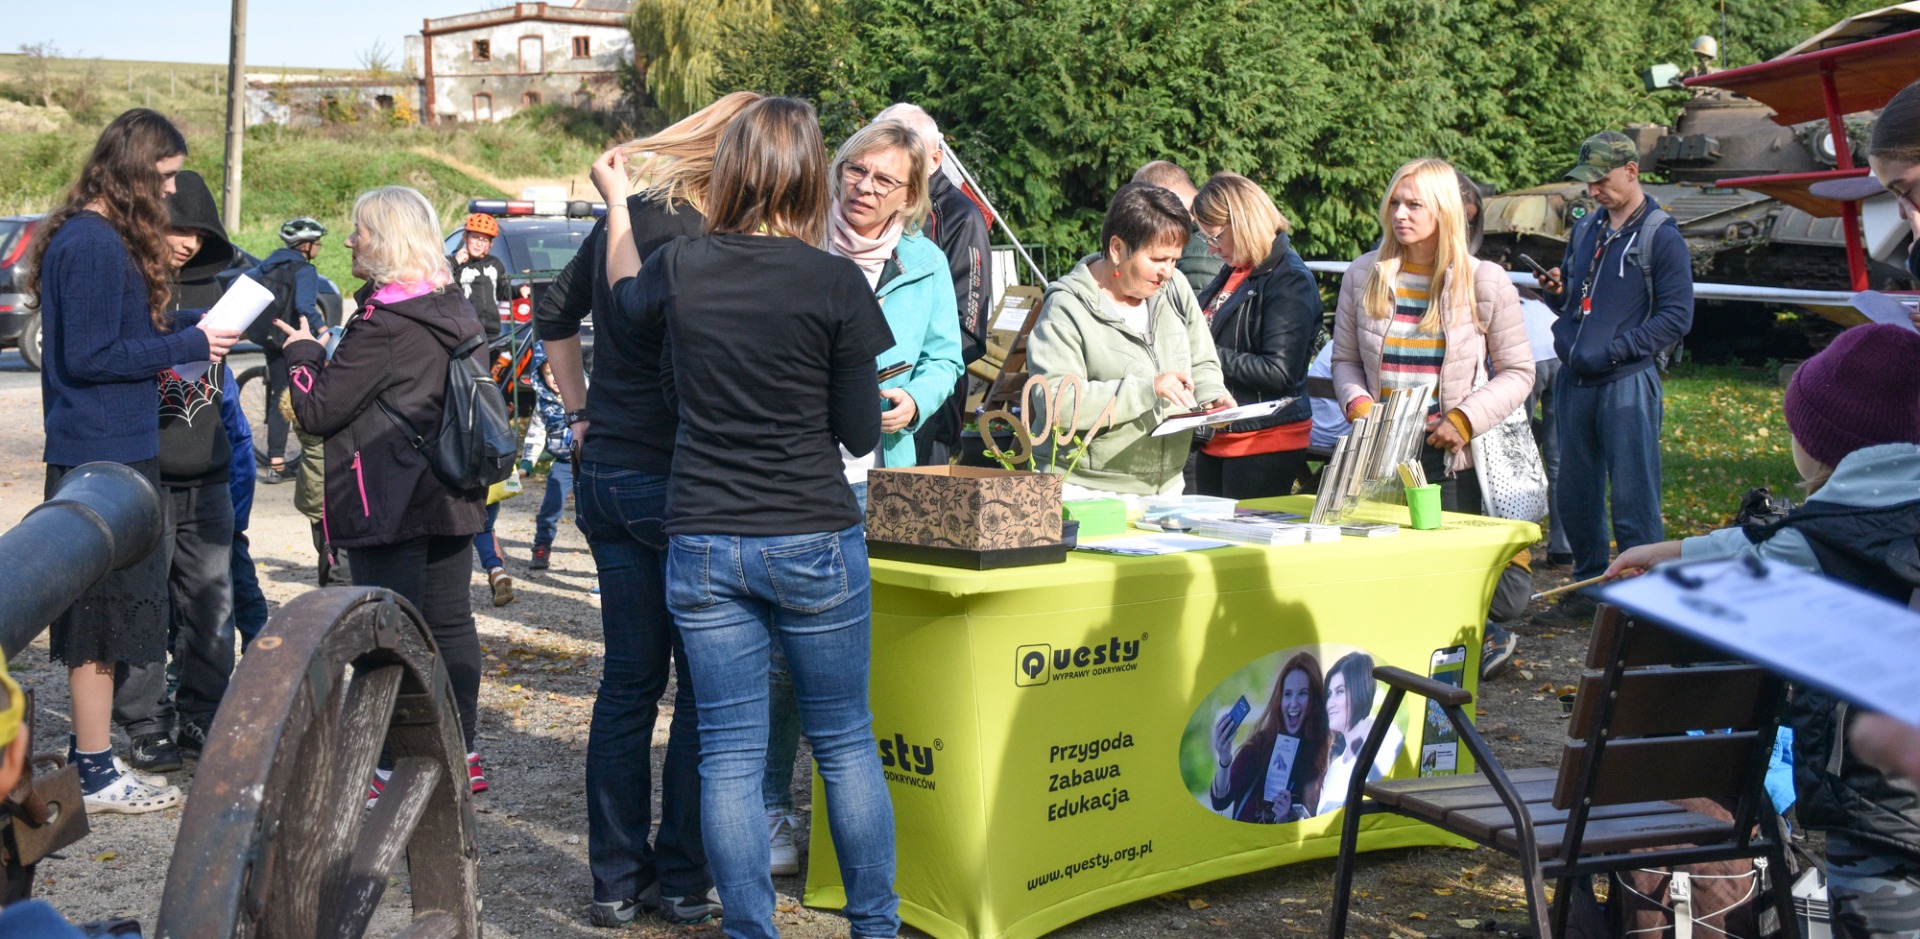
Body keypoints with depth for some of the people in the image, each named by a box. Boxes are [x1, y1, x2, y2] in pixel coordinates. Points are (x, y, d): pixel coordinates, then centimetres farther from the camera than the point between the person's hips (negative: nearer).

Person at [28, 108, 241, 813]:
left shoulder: (89, 235, 15)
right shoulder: (96, 243, -17)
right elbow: (90, 356, -20)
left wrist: (184, 329, 5)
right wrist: (187, 345, -13)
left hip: (104, 447, 10)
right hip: (104, 456, -10)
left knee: (100, 614, 16)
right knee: (104, 614, -3)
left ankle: (90, 751, 26)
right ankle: (96, 774, 6)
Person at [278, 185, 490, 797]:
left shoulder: (383, 322, -17)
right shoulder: (456, 312, 9)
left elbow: (319, 410, -16)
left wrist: (302, 352, 3)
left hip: (388, 504, -8)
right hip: (451, 497, 8)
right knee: (450, 622, 12)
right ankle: (462, 752, 19)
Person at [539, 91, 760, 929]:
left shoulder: (622, 218, 9)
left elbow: (554, 315, 21)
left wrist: (580, 413, 22)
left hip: (604, 473, 8)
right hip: (673, 482, -8)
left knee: (629, 678, 14)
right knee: (704, 687, 5)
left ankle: (616, 877, 18)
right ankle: (683, 880, 11)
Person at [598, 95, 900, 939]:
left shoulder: (681, 269, -1)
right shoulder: (836, 283, -11)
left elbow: (625, 295, 24)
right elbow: (861, 434, -5)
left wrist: (616, 200, 40)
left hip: (703, 545, 2)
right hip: (814, 542, -2)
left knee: (729, 754, 8)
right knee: (846, 743, 12)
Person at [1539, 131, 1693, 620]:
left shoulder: (1661, 237, -5)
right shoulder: (1585, 230, 15)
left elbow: (1676, 317, -10)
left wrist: (1614, 351, -17)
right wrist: (1557, 291, 1)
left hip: (1627, 384, -7)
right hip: (1574, 382, 7)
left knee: (1632, 501, -3)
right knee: (1573, 497, 12)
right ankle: (1590, 583, 26)